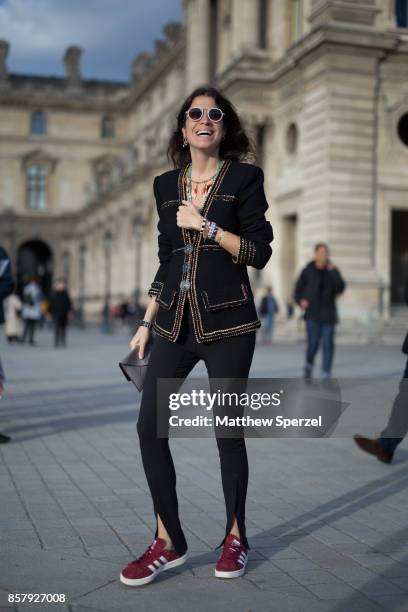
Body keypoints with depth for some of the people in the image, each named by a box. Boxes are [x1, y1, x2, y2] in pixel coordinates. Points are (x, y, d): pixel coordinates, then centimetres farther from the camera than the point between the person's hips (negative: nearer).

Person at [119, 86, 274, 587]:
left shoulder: (244, 178, 2)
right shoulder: (166, 184, 13)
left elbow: (260, 253, -5)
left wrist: (206, 226, -14)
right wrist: (146, 324, 13)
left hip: (227, 322, -4)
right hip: (175, 322, 4)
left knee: (228, 430, 2)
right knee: (150, 427, -4)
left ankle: (236, 537, 21)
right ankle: (168, 542, 9)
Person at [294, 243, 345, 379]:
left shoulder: (333, 271, 3)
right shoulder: (307, 271, -1)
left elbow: (341, 288, -10)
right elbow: (298, 290, 5)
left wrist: (333, 271, -19)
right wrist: (300, 301, -15)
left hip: (328, 314, 1)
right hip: (312, 313, -1)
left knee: (328, 344, -4)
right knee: (313, 344, -5)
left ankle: (326, 374, 1)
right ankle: (309, 364, 26)